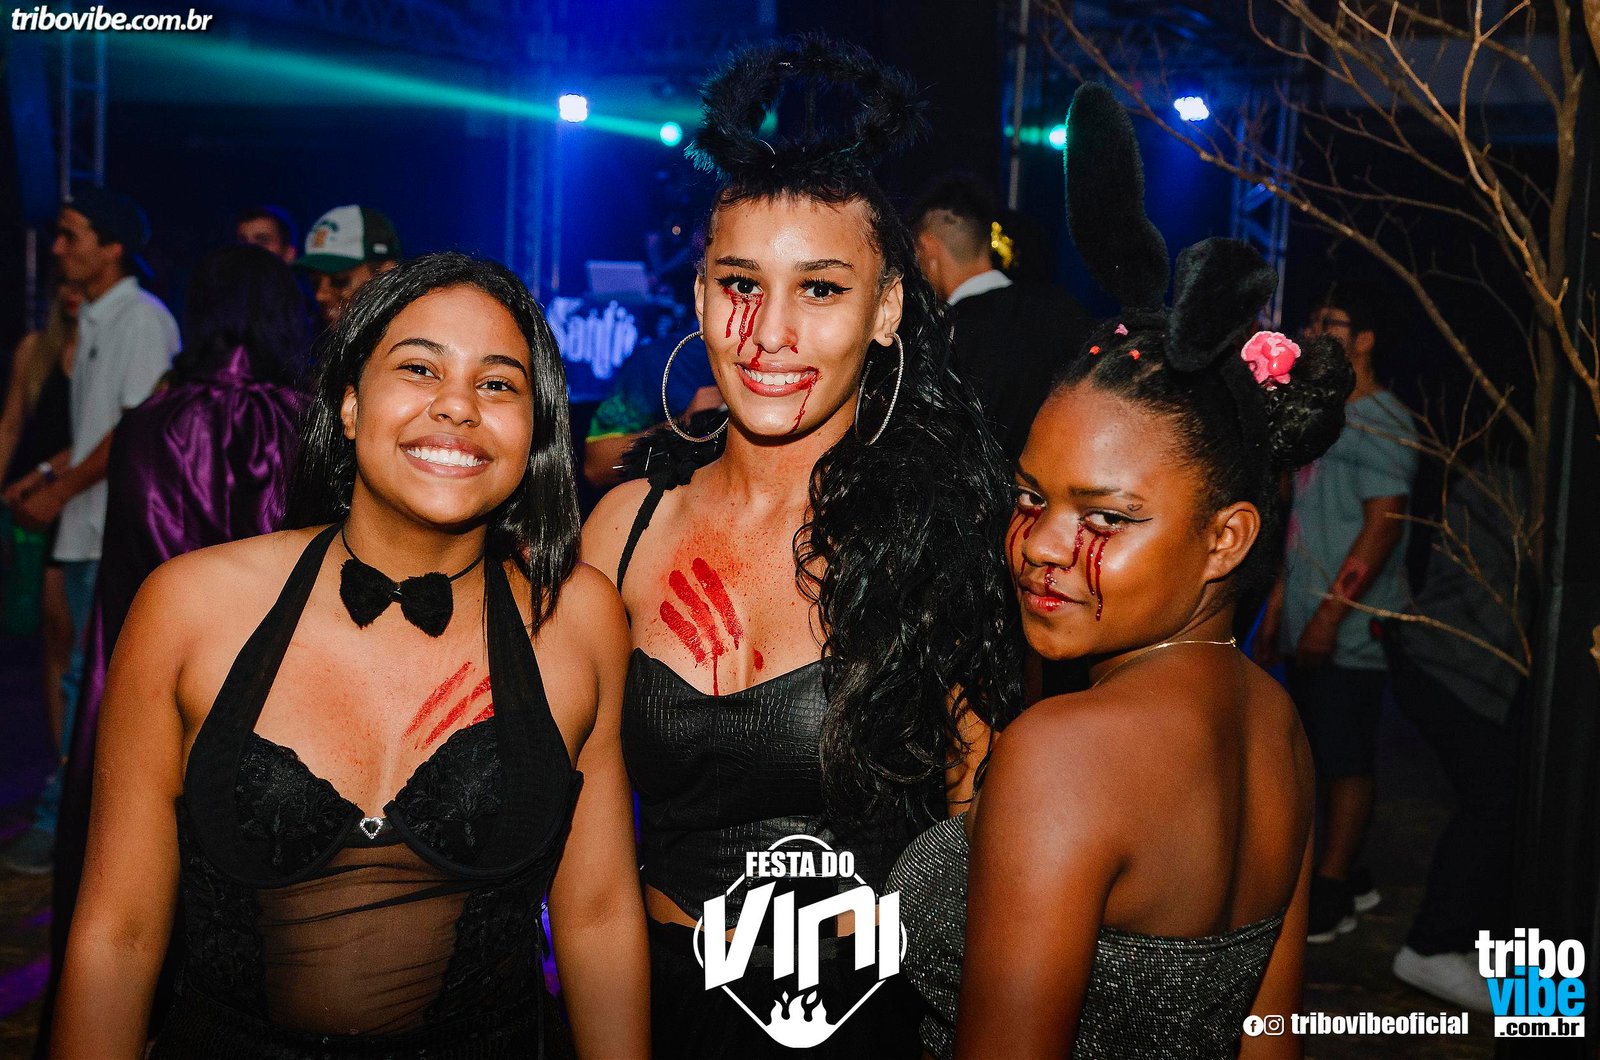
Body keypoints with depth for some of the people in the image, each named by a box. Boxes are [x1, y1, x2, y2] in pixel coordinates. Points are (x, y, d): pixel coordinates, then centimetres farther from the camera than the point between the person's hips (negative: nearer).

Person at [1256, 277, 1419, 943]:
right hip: (1310, 630, 9)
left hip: (1352, 631, -9)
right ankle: (1348, 879, 24)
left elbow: (1383, 526, -19)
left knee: (1347, 761, -2)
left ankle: (1331, 894, 5)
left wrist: (1329, 613, -21)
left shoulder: (1379, 422, -11)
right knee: (1324, 757, 13)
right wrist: (1276, 609, 18)